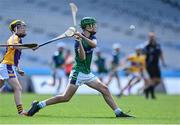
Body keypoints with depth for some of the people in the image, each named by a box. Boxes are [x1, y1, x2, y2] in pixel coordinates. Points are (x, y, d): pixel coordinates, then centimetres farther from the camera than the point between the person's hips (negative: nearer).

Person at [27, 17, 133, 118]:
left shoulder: (92, 37, 9)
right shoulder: (79, 41, -12)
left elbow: (94, 44, -15)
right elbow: (82, 57, -23)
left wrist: (82, 37, -28)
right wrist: (79, 42, -33)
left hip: (88, 73, 8)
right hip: (78, 72, -8)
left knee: (105, 89, 2)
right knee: (66, 98, -13)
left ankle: (118, 112, 5)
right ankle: (39, 105, -7)